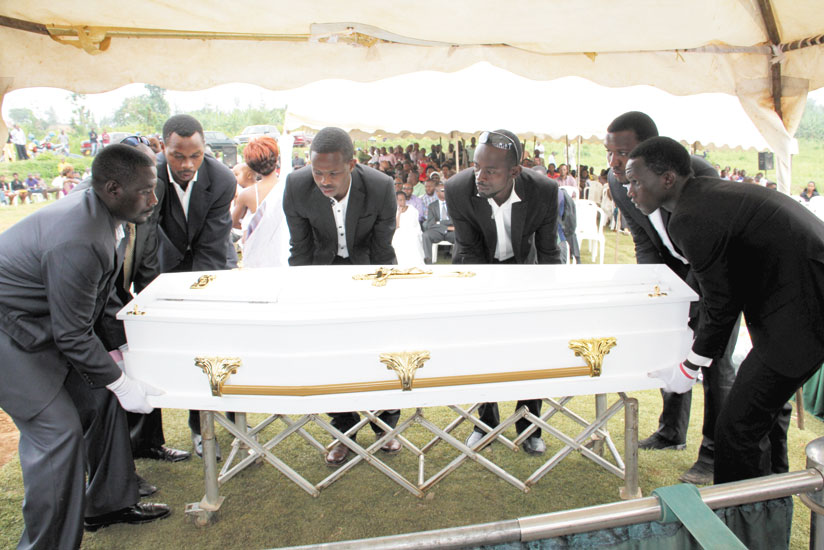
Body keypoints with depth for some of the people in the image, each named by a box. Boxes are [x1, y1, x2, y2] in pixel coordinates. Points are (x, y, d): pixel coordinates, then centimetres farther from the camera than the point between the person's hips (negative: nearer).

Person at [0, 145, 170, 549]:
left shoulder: (101, 214, -3)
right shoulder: (77, 242, -33)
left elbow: (103, 292, 11)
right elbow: (73, 337, -25)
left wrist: (116, 345, 11)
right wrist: (122, 383, -17)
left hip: (44, 324, 10)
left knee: (101, 399, 11)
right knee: (57, 431, -9)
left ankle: (109, 504, 29)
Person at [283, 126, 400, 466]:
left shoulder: (381, 187, -29)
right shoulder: (297, 186, -25)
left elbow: (382, 253, -18)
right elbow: (300, 250, -12)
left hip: (367, 267, 0)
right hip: (324, 267, 1)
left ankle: (386, 425, 25)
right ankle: (344, 432, 17)